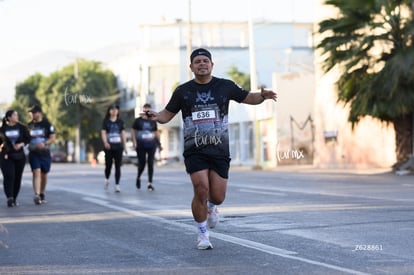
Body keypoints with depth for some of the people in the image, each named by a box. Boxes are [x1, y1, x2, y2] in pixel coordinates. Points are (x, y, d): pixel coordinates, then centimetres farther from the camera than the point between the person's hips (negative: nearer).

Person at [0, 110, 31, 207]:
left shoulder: (22, 128, 3)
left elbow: (28, 138, 4)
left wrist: (21, 144, -13)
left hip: (19, 156, 2)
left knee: (17, 177, 2)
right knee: (9, 176, -16)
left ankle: (14, 198, 14)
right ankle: (9, 197, -26)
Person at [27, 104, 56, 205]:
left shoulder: (47, 124, -1)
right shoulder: (29, 125, 7)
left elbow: (53, 138, -5)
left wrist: (44, 143, -21)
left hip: (45, 153, 0)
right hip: (33, 153, 0)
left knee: (44, 175, 10)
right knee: (36, 173, -16)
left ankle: (42, 194, 28)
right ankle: (37, 195, -27)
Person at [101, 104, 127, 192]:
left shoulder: (120, 122, 8)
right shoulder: (106, 121, 3)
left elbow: (123, 133, 9)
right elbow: (103, 133, -5)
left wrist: (124, 145, 3)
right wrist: (105, 143, -21)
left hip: (118, 146, 1)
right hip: (109, 147, -1)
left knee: (118, 166, -4)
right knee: (108, 165, 3)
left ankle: (117, 185, -3)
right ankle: (107, 179, 33)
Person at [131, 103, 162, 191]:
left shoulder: (153, 121, 11)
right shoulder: (138, 120, 4)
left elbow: (156, 133, 16)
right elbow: (133, 131, 3)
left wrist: (159, 144, 12)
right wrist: (134, 141, -10)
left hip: (151, 145, 2)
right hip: (141, 145, -2)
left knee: (150, 163, -5)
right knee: (142, 163, -1)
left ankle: (150, 183, -3)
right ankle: (138, 178, 28)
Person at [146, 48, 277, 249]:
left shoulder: (225, 86, 6)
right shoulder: (183, 91, 5)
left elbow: (248, 98, 15)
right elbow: (167, 114, 10)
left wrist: (262, 96, -6)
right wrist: (156, 117, -13)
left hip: (220, 150, 1)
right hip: (194, 150, -1)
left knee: (217, 197, -3)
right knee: (201, 190, -15)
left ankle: (211, 207, 38)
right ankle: (202, 234, 6)